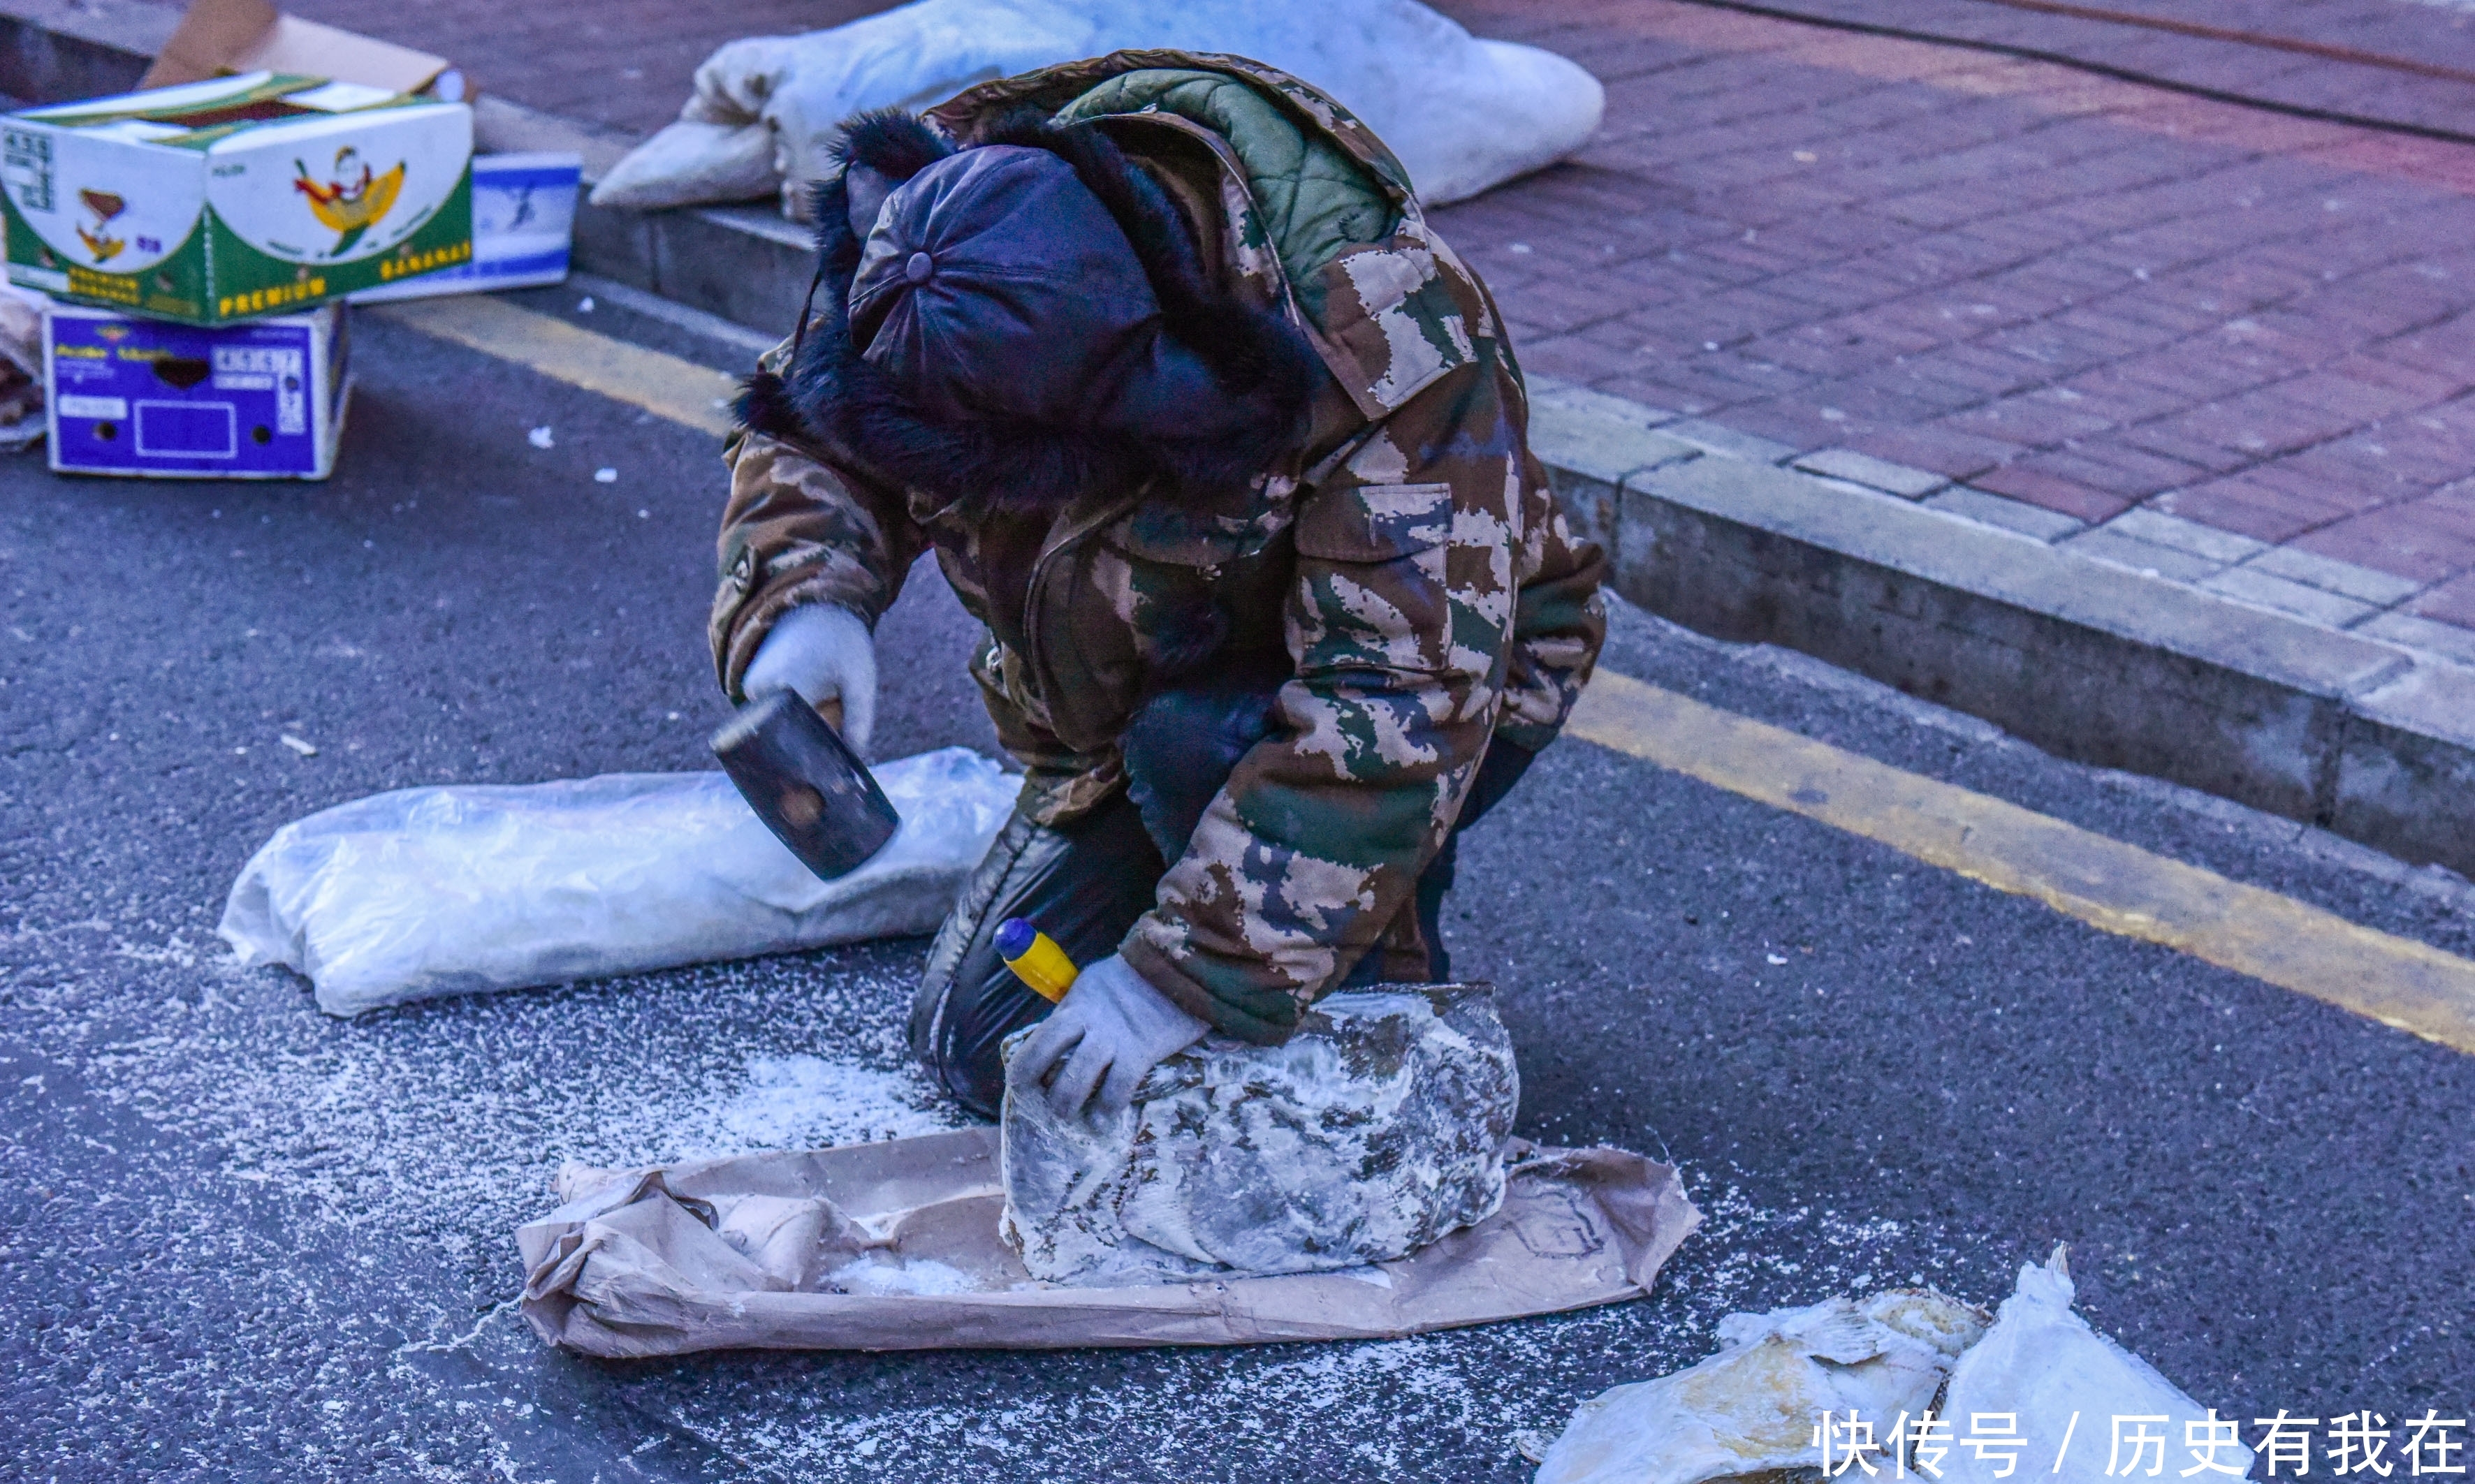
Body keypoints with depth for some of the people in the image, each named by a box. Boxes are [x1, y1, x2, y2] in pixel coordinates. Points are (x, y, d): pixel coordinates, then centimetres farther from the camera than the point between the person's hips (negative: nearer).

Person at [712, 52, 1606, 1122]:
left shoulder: (1385, 341, -39)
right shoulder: (955, 201, -23)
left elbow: (1404, 705, -40)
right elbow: (802, 435, -7)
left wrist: (1185, 979, -41)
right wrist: (801, 598, -30)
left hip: (1438, 664, -5)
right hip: (1123, 712, 5)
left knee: (1198, 745, -37)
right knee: (977, 1052, 1)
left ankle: (1368, 992, -10)